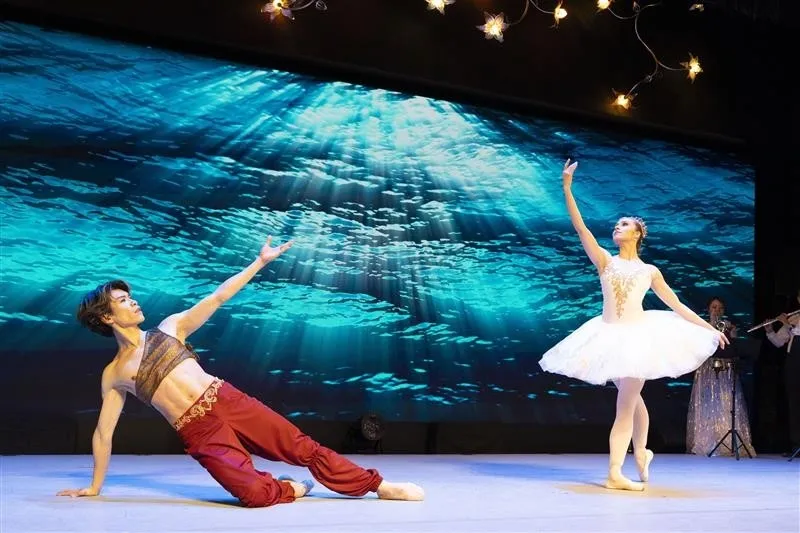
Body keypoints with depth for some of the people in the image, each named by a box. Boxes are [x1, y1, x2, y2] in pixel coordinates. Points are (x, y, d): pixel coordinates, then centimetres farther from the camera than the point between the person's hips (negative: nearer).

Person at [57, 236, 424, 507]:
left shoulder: (169, 328, 12)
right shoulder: (113, 375, 8)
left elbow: (218, 297, 5)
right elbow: (103, 432, 14)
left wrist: (260, 261, -2)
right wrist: (94, 487, 15)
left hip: (228, 402, 2)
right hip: (199, 433, -2)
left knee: (302, 447, -3)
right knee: (255, 493, -25)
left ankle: (379, 486, 5)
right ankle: (288, 489, 7)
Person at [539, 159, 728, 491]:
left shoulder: (650, 271, 8)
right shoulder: (604, 261, 6)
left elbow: (677, 305, 12)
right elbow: (580, 228, -4)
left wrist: (709, 328, 9)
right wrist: (567, 188, -11)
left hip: (638, 335, -1)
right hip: (610, 336, 1)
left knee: (625, 404, -3)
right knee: (630, 399, 15)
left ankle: (615, 473, -3)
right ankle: (641, 452, 36)